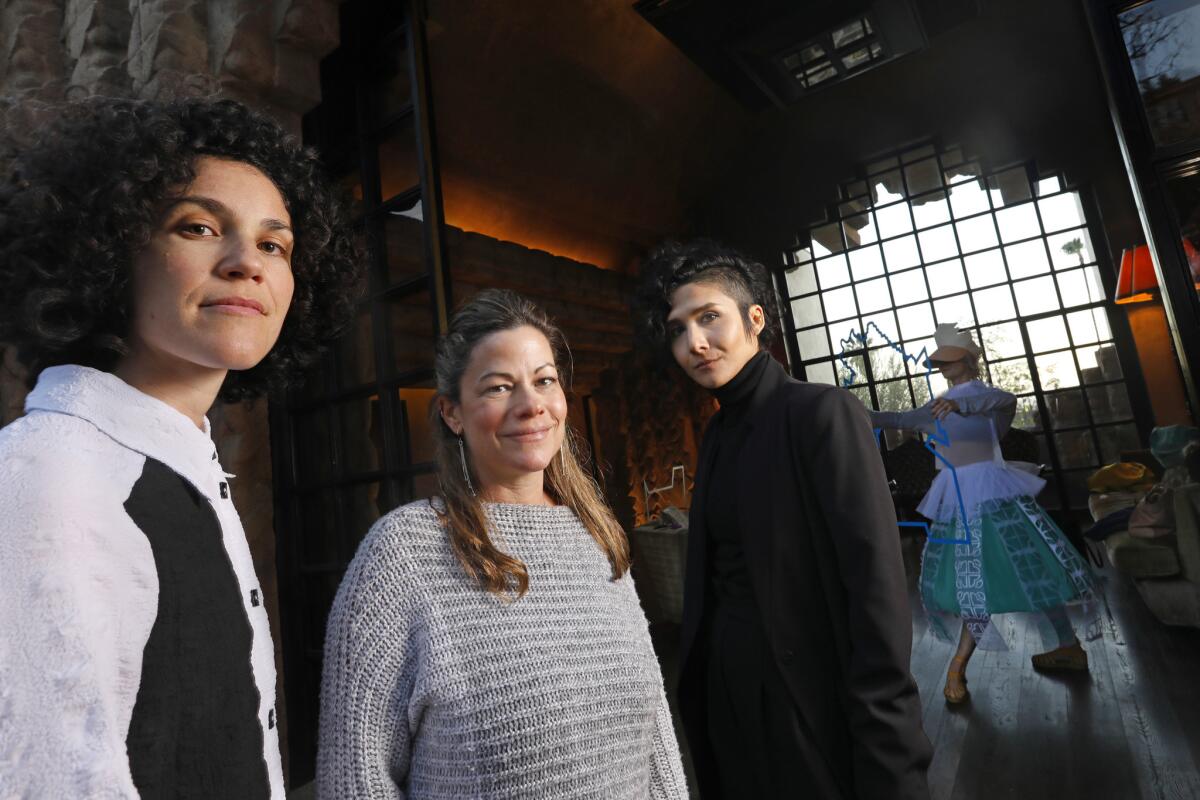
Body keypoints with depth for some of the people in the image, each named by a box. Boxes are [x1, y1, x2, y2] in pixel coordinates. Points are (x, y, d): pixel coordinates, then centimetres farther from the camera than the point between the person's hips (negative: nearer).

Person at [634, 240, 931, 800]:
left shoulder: (822, 412, -15)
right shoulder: (719, 435, 6)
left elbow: (875, 581, -20)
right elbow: (716, 572, 8)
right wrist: (698, 680, 8)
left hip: (809, 690, -6)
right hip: (727, 688, 7)